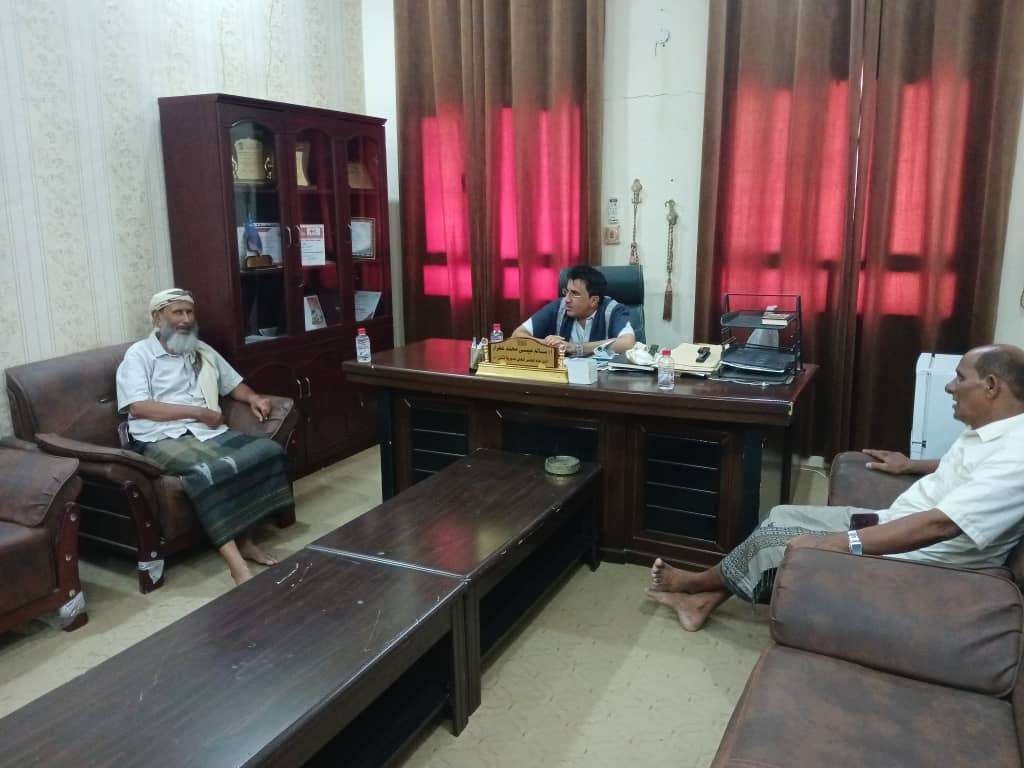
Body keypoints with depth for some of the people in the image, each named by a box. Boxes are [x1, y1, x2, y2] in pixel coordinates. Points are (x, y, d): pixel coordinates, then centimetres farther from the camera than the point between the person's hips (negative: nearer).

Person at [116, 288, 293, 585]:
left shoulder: (203, 351, 22)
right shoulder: (139, 354, 3)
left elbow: (233, 384, 28)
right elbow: (139, 407, -10)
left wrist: (253, 398, 4)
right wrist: (198, 411, -13)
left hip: (209, 432, 6)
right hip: (162, 438, -6)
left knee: (268, 451, -20)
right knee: (209, 471, -37)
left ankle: (244, 538, -12)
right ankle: (236, 563, -37)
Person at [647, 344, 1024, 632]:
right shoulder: (989, 430, 4)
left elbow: (940, 525, -35)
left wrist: (837, 544, -35)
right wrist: (911, 466, 25)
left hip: (910, 559, -10)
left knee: (772, 541, -9)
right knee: (782, 517, 4)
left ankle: (694, 583, 17)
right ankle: (704, 602, 9)